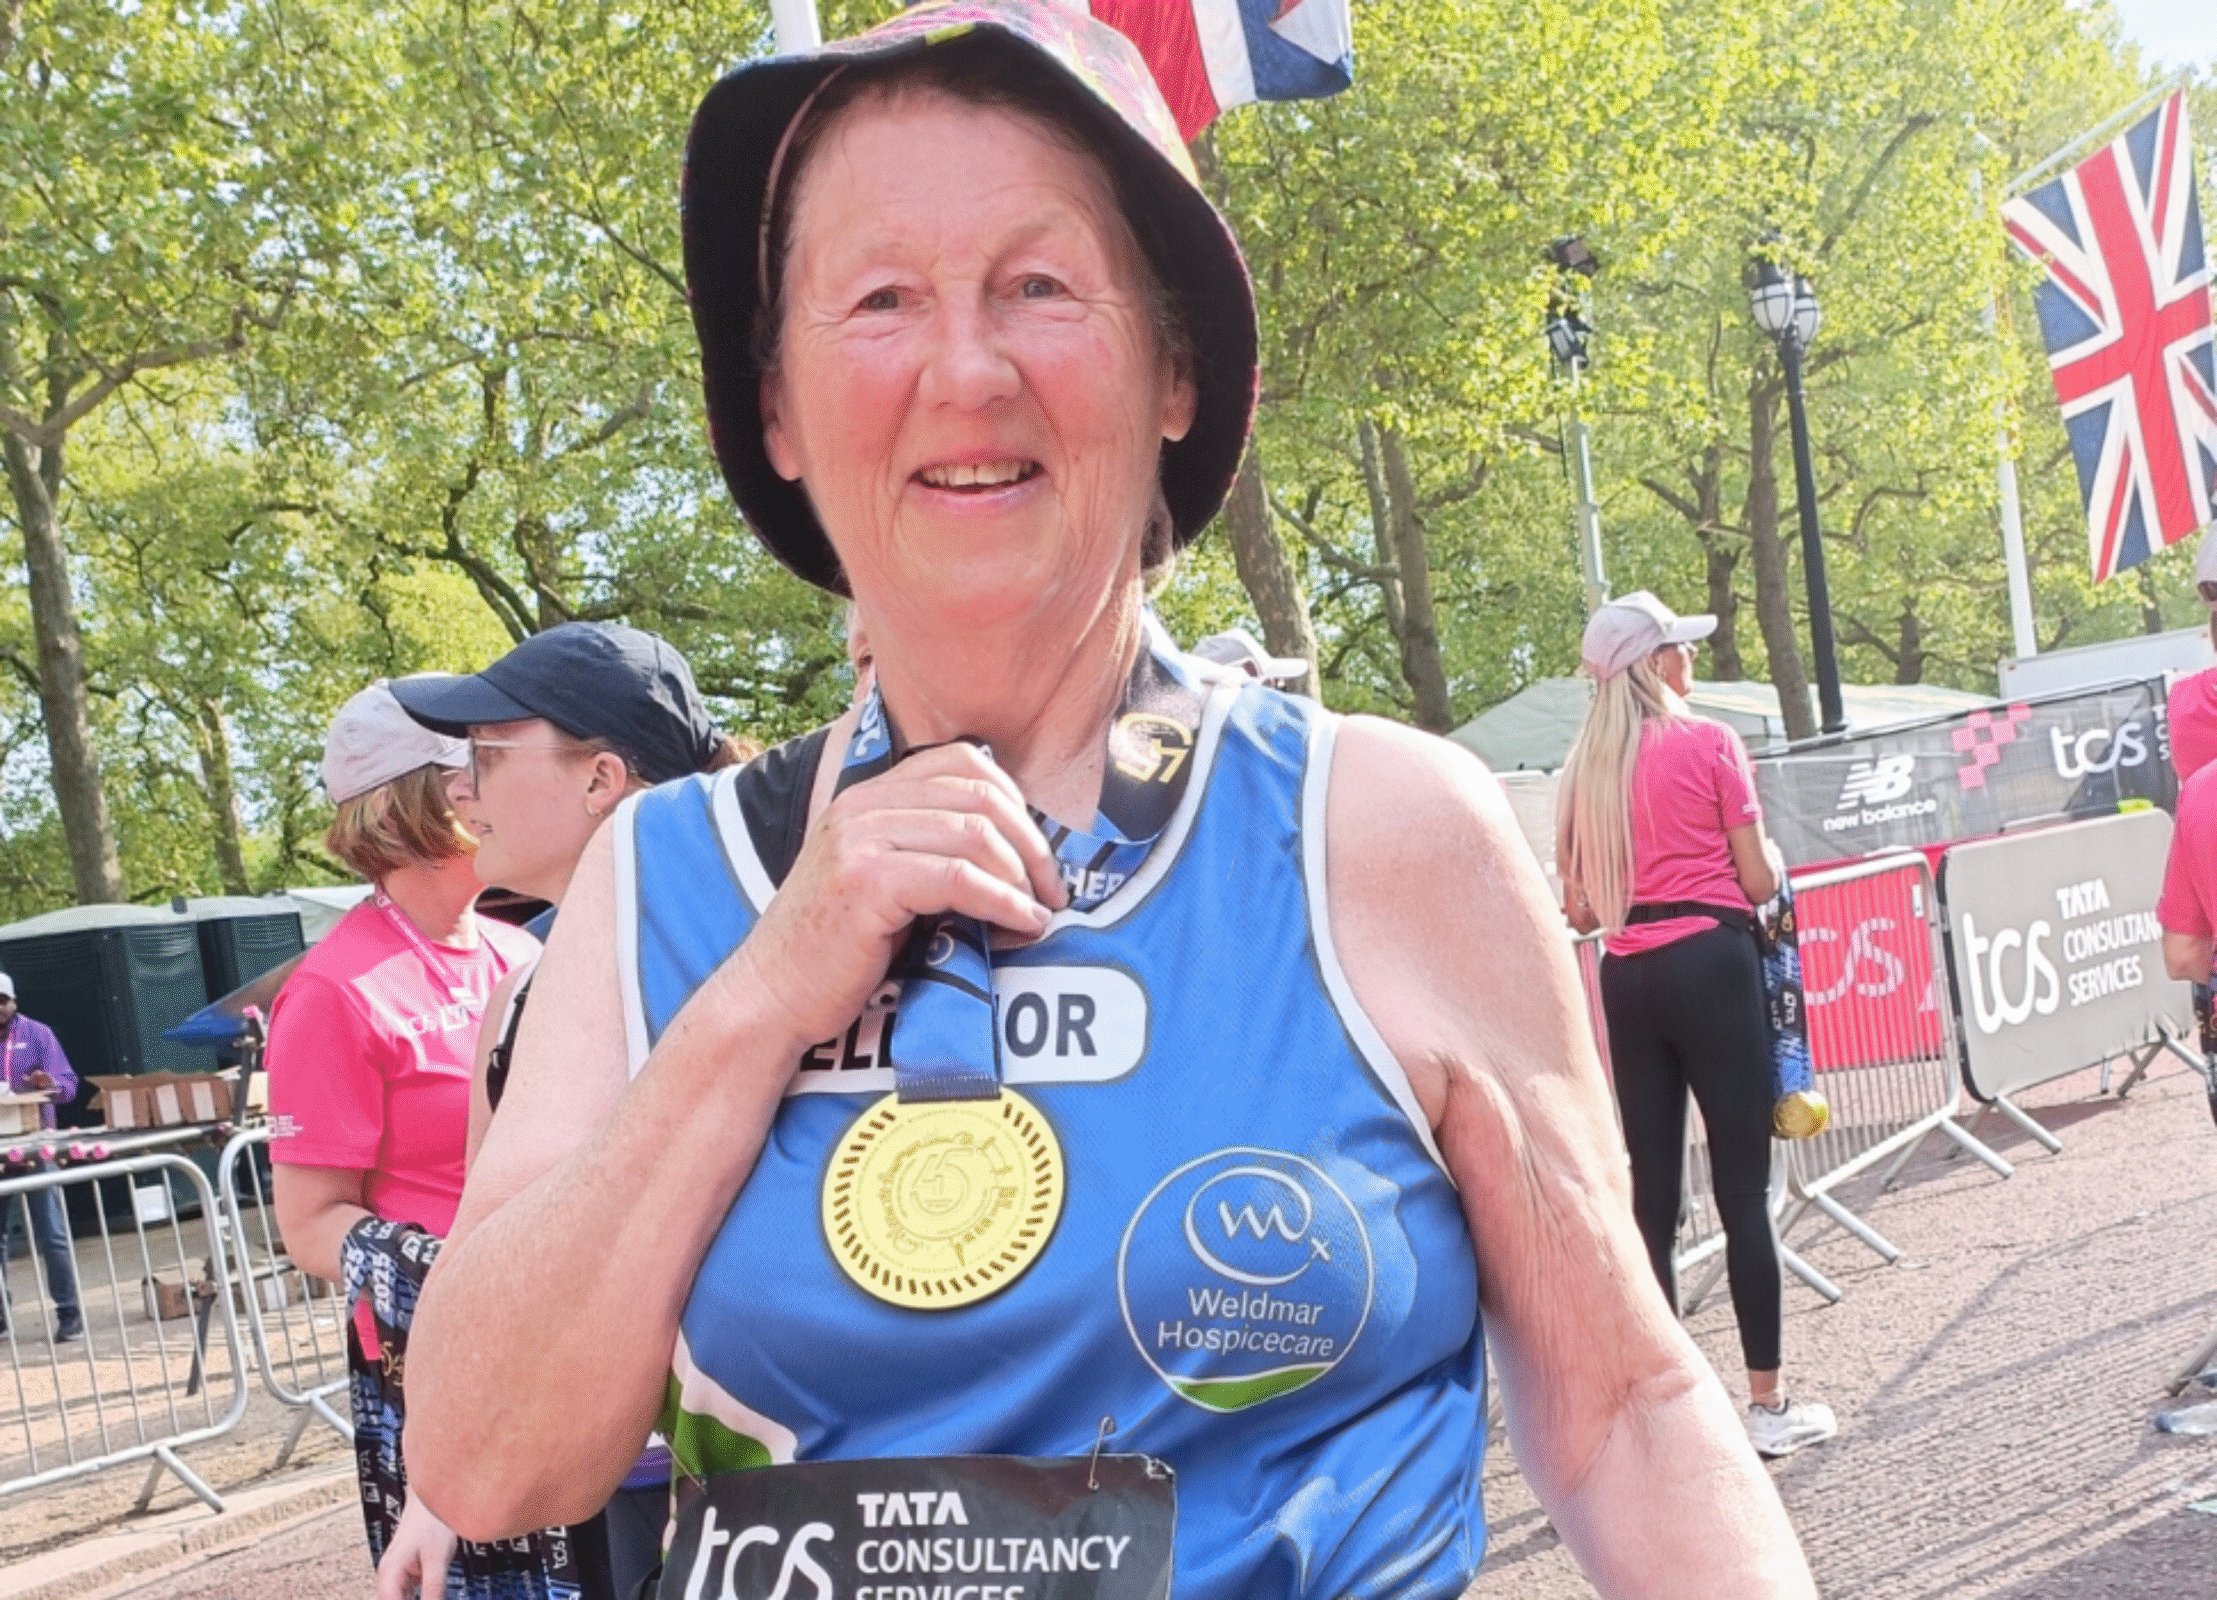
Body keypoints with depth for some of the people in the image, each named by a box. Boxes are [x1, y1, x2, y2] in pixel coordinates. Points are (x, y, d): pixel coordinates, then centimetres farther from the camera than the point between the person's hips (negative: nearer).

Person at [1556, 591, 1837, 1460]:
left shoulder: (1585, 767, 8)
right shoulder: (1709, 742, -6)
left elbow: (1579, 909, 9)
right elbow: (1758, 880, -6)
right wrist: (1768, 850, 16)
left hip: (1626, 976, 5)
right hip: (1710, 962, -5)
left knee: (1654, 1193, 9)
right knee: (1743, 1187, 1)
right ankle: (1768, 1405, 5)